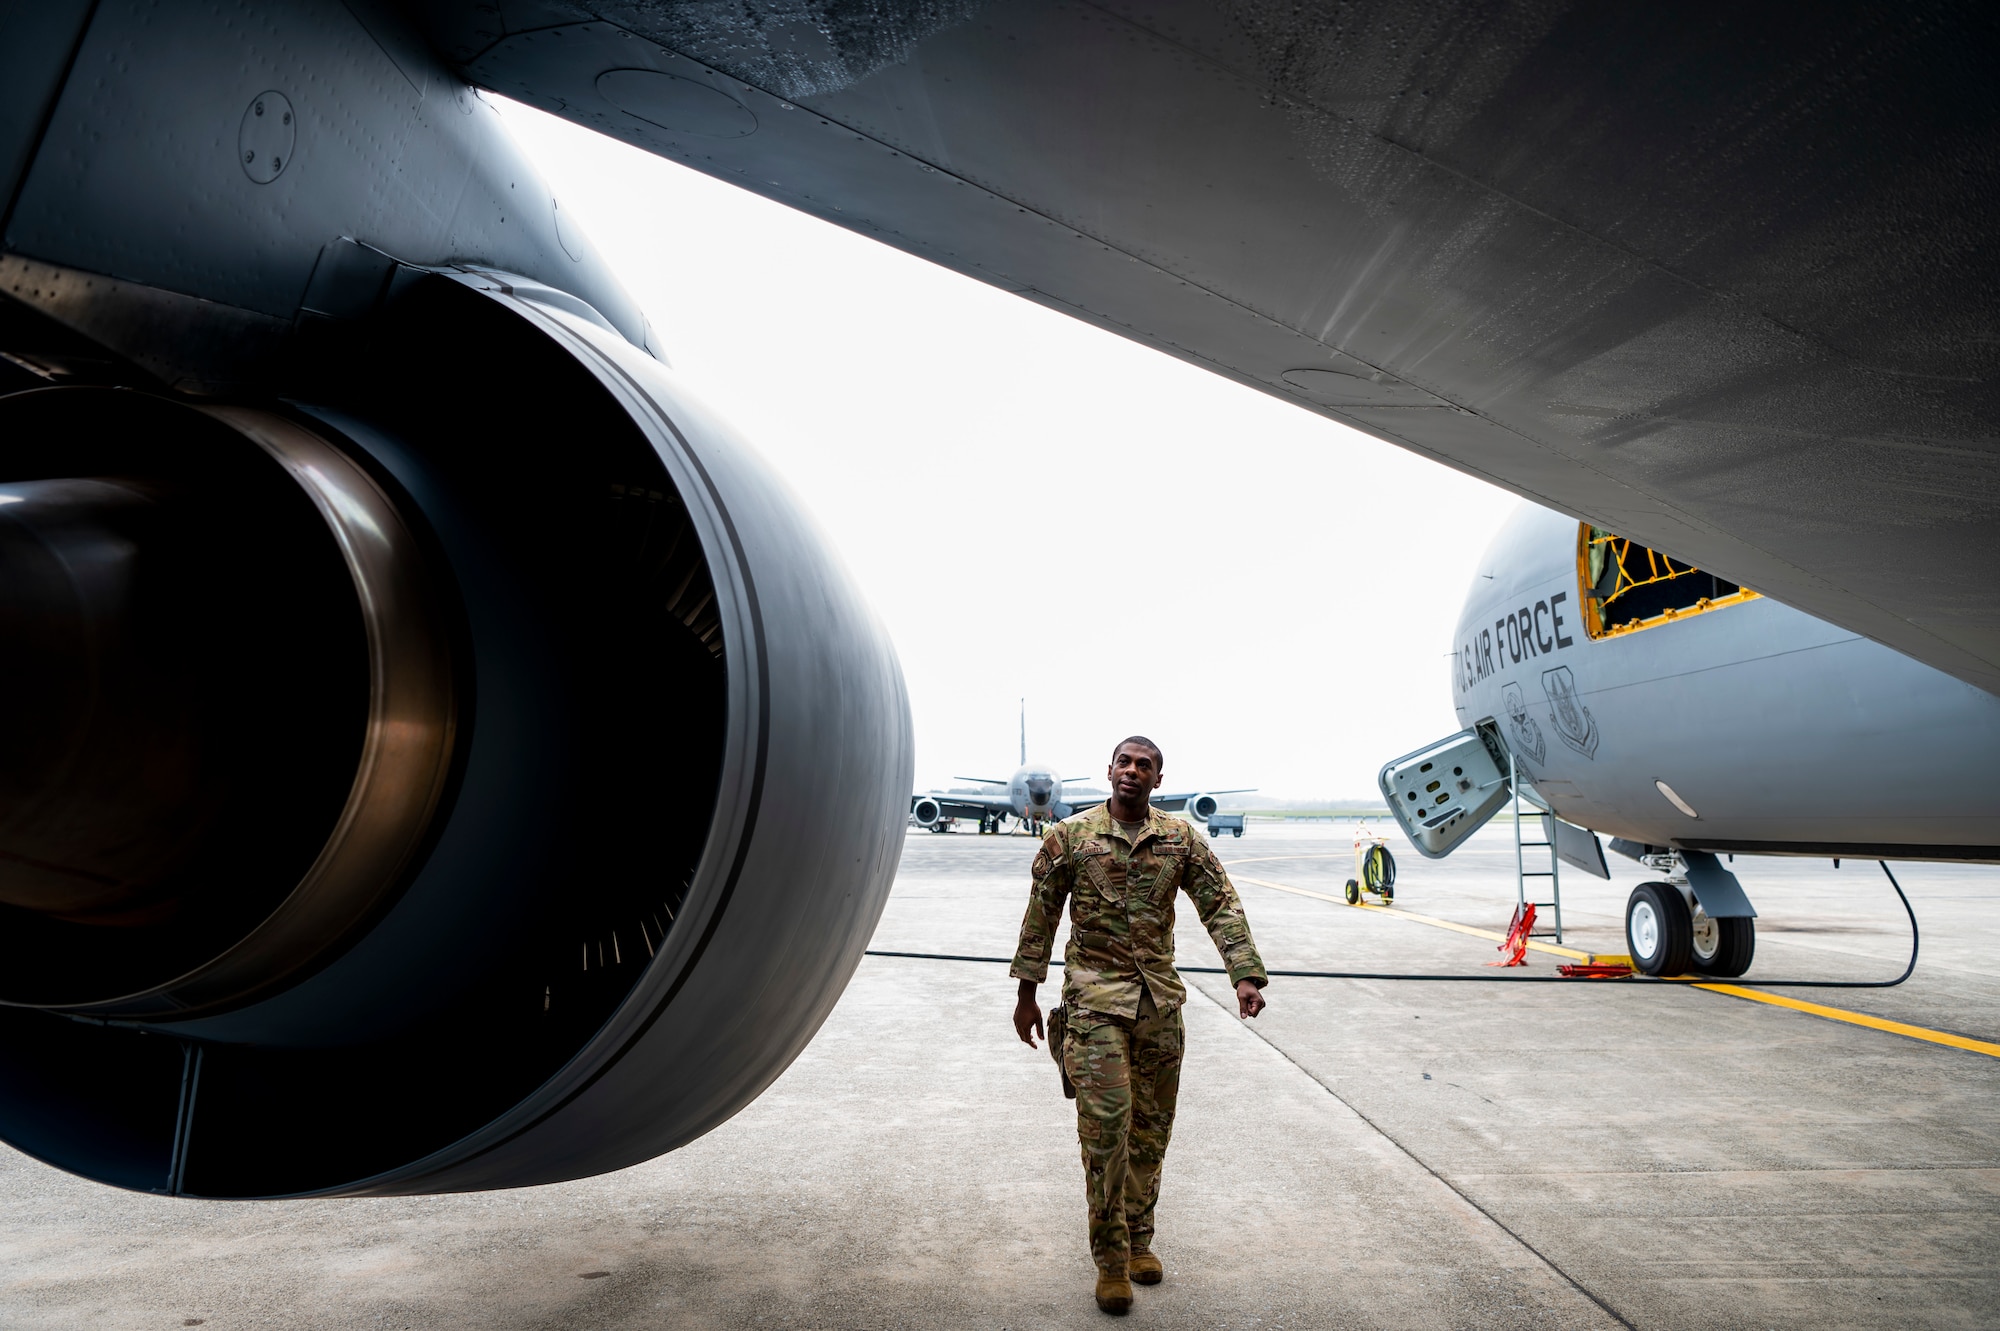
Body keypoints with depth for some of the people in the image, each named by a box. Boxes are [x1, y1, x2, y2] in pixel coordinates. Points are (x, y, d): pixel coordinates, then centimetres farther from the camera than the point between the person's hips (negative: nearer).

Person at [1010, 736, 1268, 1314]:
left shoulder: (1181, 840, 4)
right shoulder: (1070, 836, -2)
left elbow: (1221, 907, 1)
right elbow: (1040, 917, 2)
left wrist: (1246, 976, -11)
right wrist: (1026, 993, 4)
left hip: (1160, 1000, 3)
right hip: (1095, 996, -3)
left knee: (1152, 1125, 11)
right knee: (1106, 1121, -6)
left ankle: (1139, 1239, 29)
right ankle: (1111, 1256, 10)